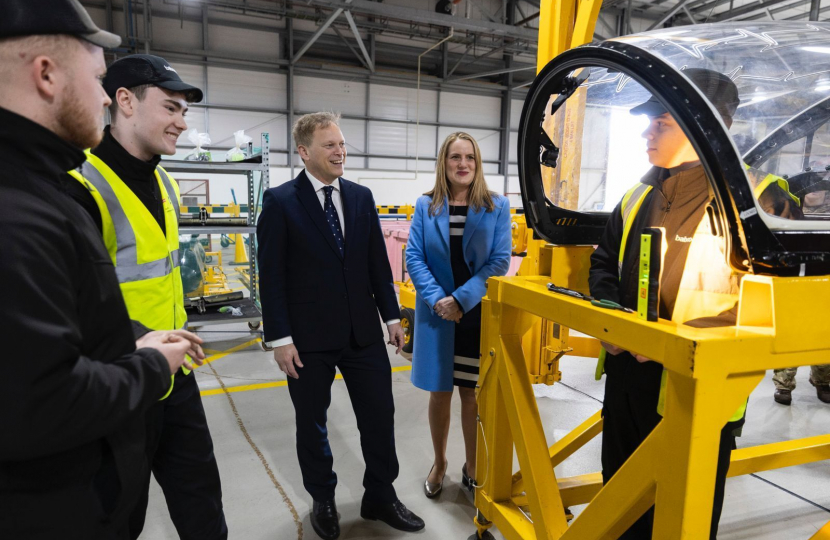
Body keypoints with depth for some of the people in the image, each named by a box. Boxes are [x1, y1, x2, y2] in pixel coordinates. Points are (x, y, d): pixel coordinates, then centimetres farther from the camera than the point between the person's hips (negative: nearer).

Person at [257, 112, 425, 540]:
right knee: (311, 423, 14)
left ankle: (380, 497, 32)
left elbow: (377, 262, 9)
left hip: (362, 331, 4)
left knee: (380, 415, 10)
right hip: (309, 337, -3)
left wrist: (392, 316, 7)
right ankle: (322, 500, 37)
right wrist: (279, 338, -12)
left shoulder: (361, 197, 6)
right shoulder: (280, 201, -7)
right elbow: (271, 275, -9)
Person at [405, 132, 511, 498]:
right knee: (439, 393, 12)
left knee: (472, 395, 9)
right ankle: (439, 463, 33)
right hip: (437, 314, 1)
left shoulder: (497, 206, -1)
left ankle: (472, 468, 30)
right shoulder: (426, 206, 2)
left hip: (479, 314, -1)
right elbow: (413, 257, -2)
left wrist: (461, 299, -16)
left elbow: (500, 260, -7)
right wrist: (437, 299, -16)